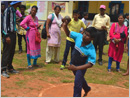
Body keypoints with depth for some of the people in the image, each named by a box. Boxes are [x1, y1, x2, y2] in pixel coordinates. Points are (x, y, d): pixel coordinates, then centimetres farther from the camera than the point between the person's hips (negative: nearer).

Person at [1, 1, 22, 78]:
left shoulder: (14, 10, 13)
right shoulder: (8, 10, -12)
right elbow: (5, 23, -16)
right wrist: (7, 36, -20)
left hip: (13, 34, 9)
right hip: (8, 34, -9)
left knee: (12, 52, 12)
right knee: (6, 52, -7)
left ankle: (10, 68, 21)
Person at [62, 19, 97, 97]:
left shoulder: (91, 50, -35)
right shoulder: (79, 36, -22)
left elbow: (90, 64, -35)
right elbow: (68, 33, -8)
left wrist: (76, 68, -42)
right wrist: (65, 26, -29)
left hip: (81, 67, -6)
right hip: (73, 64, 6)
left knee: (77, 84, -7)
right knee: (80, 78, 30)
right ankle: (87, 89, 61)